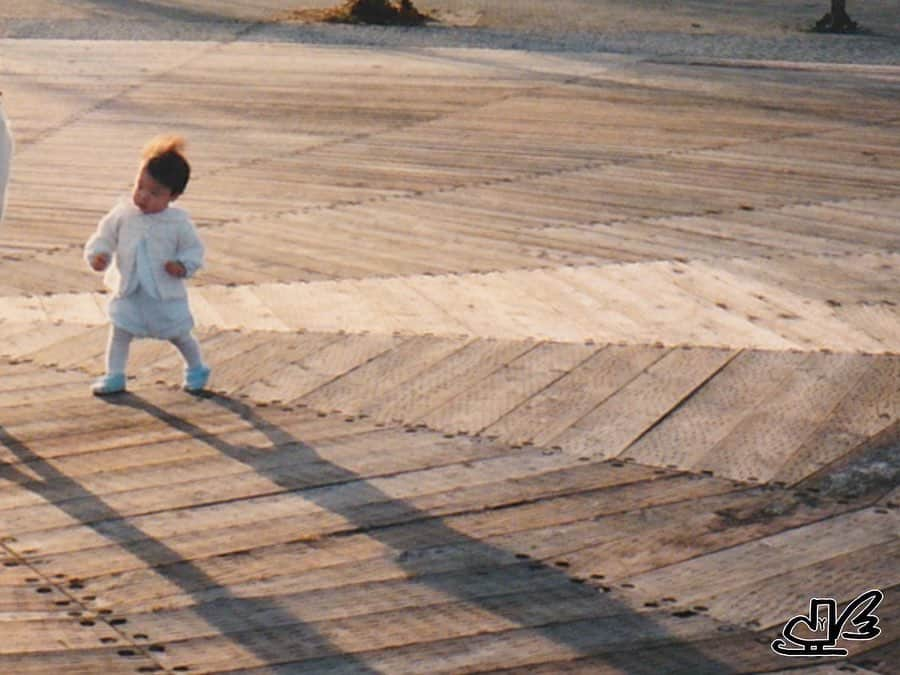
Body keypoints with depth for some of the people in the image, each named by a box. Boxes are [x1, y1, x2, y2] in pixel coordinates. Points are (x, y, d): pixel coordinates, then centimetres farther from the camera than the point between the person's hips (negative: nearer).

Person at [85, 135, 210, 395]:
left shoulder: (178, 222, -12)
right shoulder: (123, 213, -7)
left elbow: (194, 249, -3)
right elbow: (105, 236, 1)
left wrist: (183, 265, -21)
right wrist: (97, 254, -18)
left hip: (166, 293, -2)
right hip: (128, 292, 2)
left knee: (180, 334, 11)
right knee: (119, 332, 0)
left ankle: (196, 369, 34)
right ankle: (114, 376, 11)